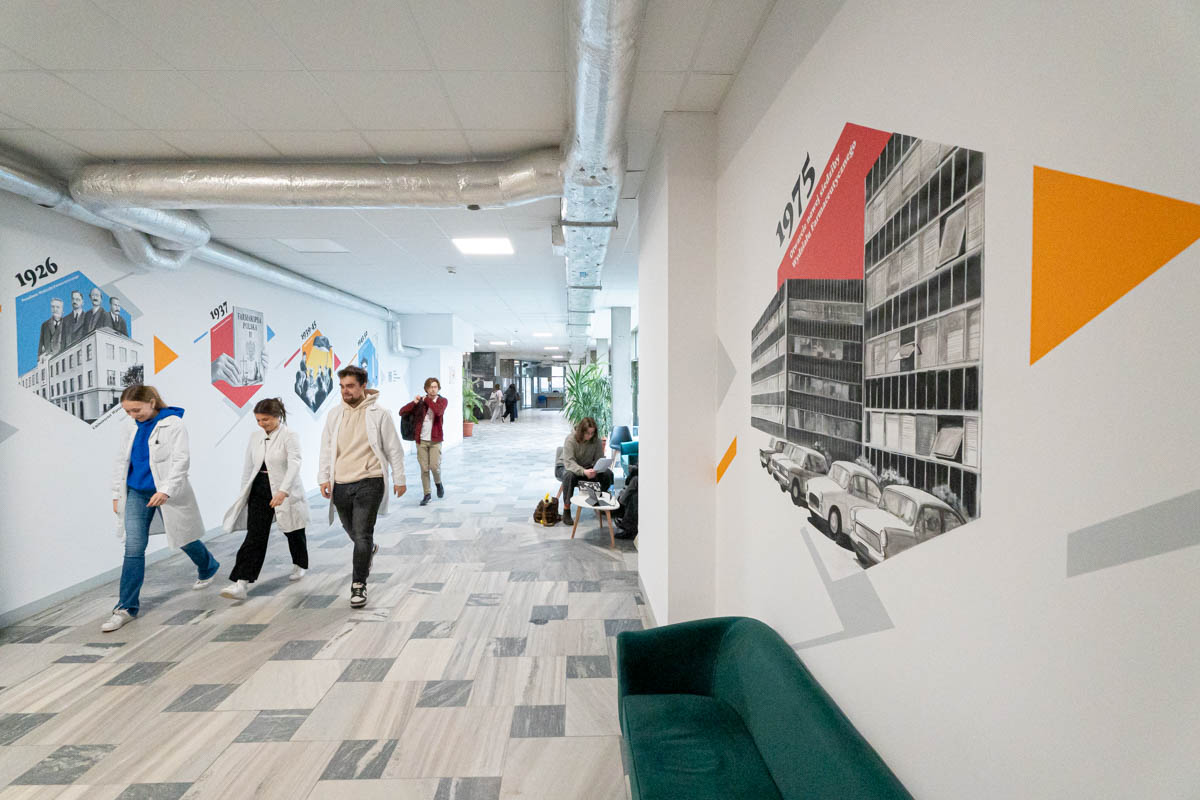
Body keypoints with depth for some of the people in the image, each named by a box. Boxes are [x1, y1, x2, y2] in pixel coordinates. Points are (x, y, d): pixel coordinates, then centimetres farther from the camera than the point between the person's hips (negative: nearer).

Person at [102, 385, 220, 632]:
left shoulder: (173, 424, -12)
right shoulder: (134, 428, 6)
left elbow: (181, 460, -18)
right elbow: (121, 461, 15)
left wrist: (165, 490, -27)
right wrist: (117, 494, 12)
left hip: (164, 494, -5)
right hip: (136, 494, 5)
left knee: (183, 539, 11)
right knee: (133, 549, -1)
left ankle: (208, 568, 40)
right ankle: (126, 608, 5)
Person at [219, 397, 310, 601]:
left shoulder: (290, 436, -14)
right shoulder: (255, 435, 5)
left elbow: (294, 465, -26)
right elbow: (248, 466, 12)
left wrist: (283, 491, -37)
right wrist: (243, 493, 12)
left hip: (285, 491, -4)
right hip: (260, 490, 4)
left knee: (293, 532, 14)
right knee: (254, 536, -4)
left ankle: (300, 565, 38)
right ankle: (241, 583, -5)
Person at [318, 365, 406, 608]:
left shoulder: (378, 415, -5)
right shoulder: (334, 414, 7)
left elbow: (394, 449, -1)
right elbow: (326, 449, 12)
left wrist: (399, 479, 0)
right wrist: (324, 477, 4)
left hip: (369, 483, -5)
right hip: (340, 485, 5)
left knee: (362, 535, -8)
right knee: (352, 532, 20)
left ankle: (359, 585, 7)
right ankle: (369, 550, 52)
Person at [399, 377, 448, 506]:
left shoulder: (442, 401, 2)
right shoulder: (420, 401, 5)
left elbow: (438, 411, -21)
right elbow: (401, 412, 0)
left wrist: (427, 400, -12)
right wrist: (414, 403, -14)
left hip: (435, 440, -1)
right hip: (421, 440, 2)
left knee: (435, 466, -8)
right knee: (424, 469, 3)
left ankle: (438, 483, 23)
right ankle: (427, 494, 16)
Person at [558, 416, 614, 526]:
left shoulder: (596, 440, -11)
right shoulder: (570, 439, -24)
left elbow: (599, 459, -9)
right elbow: (569, 462, -32)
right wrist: (583, 471, -50)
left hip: (587, 469, 4)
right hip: (565, 467, -4)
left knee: (608, 473, -19)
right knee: (570, 475, -41)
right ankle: (566, 510, -30)